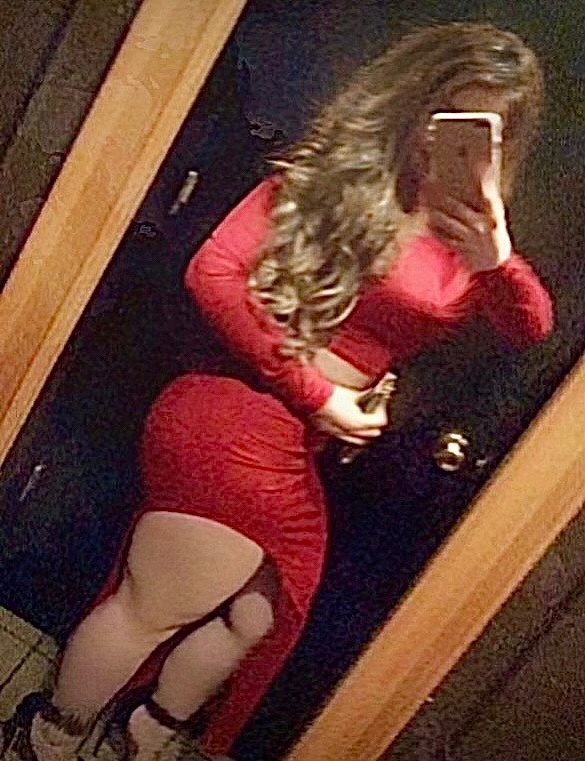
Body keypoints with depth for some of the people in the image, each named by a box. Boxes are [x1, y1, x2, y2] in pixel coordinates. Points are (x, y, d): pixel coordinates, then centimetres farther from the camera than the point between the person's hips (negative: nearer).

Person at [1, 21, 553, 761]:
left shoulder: (466, 231, 7)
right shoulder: (333, 172, -8)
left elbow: (532, 327, -4)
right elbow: (213, 270, -15)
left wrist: (497, 259, -26)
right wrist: (313, 394, -17)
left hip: (296, 452, 7)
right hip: (239, 423, -7)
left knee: (257, 618, 23)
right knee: (155, 610, 6)